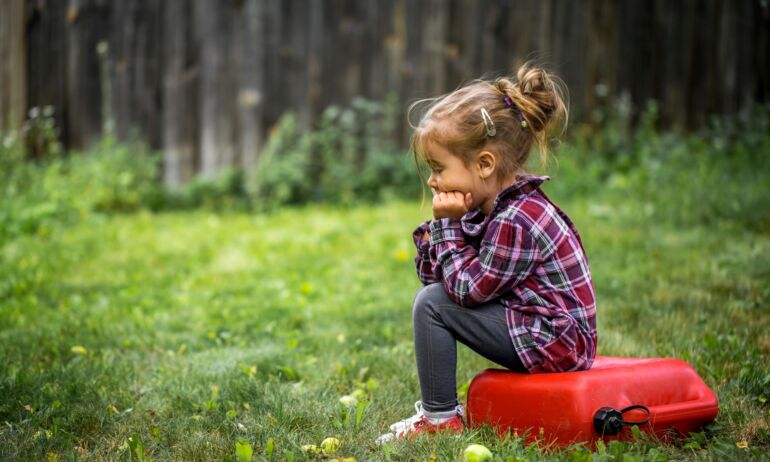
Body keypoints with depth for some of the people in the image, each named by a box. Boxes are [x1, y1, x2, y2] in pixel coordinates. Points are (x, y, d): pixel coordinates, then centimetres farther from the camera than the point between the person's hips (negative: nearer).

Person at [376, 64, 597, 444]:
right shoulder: (487, 208, 8)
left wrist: (447, 226, -13)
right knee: (432, 290, 17)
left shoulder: (516, 221, -22)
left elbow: (468, 288, -18)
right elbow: (431, 274, 9)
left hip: (555, 344, -11)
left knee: (431, 304, -12)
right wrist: (439, 226, -7)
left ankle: (439, 417, -2)